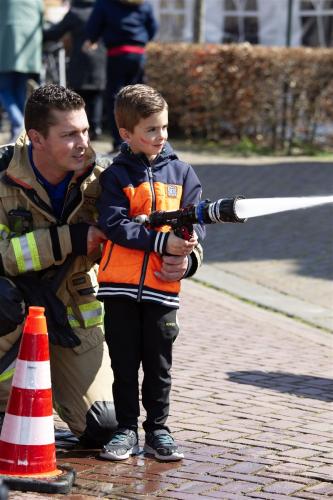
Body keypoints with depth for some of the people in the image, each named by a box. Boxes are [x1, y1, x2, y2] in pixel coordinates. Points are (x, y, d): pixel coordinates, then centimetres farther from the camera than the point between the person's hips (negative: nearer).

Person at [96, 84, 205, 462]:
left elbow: (197, 218, 5)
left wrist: (188, 239, -18)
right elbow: (114, 224, -13)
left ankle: (157, 429, 19)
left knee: (159, 365, 9)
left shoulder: (180, 172, 7)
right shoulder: (115, 176, -2)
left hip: (163, 286, 2)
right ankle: (126, 429, 16)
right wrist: (162, 241, -21)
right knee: (124, 363, 6)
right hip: (120, 286, -2)